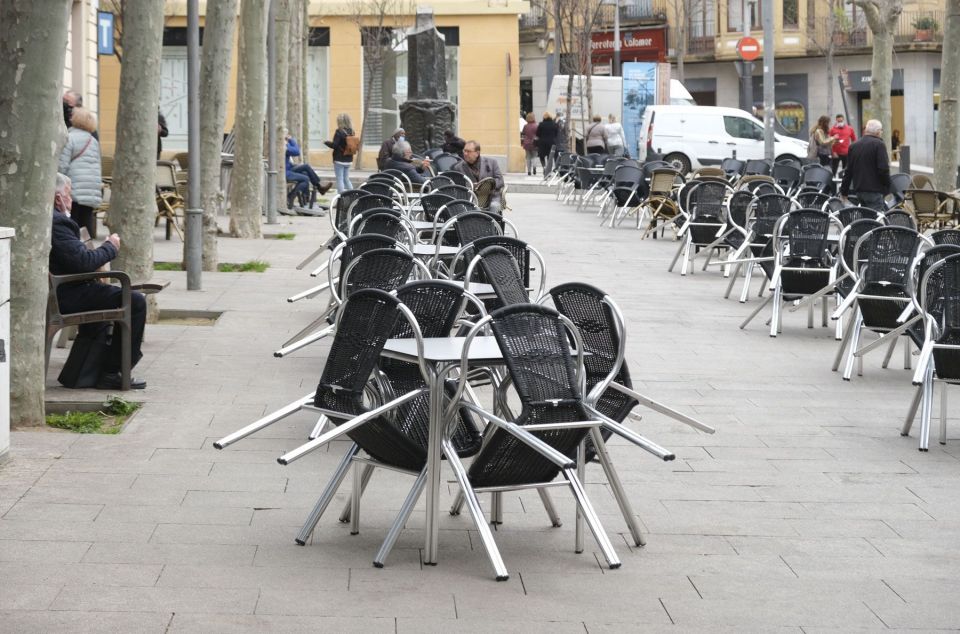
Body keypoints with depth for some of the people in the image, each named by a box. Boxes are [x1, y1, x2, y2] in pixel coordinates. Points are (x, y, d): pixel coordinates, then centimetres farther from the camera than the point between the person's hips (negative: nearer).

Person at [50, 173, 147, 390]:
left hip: (55, 294, 11)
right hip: (67, 296, -11)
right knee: (135, 301, -11)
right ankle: (112, 373, -6)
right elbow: (83, 262, -25)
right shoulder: (56, 223, -21)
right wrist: (110, 247, -10)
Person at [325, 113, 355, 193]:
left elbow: (334, 145, -18)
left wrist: (326, 142, 1)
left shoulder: (339, 132, -15)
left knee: (340, 179, -2)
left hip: (340, 159, -7)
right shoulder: (351, 132, 4)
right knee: (346, 179, 17)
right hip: (348, 159, 7)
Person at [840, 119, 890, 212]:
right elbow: (883, 169, -15)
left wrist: (844, 192, 20)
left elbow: (848, 171, 16)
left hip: (858, 190, 7)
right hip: (874, 190, -7)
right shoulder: (878, 144, -8)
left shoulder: (853, 146, 13)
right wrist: (887, 187, -1)